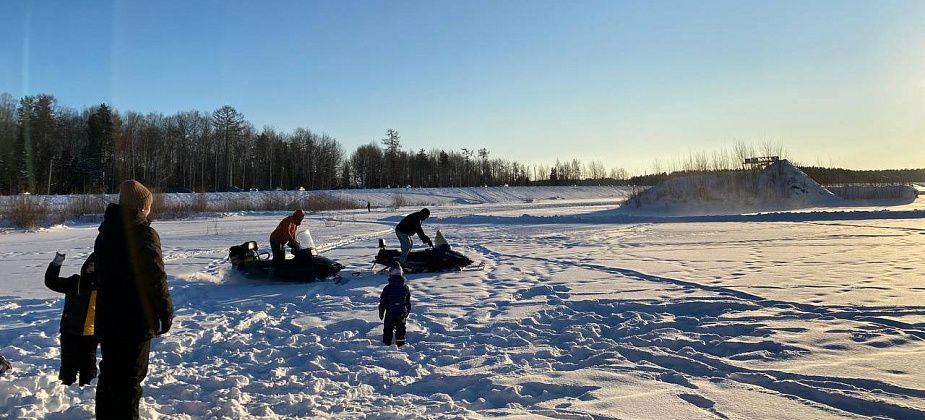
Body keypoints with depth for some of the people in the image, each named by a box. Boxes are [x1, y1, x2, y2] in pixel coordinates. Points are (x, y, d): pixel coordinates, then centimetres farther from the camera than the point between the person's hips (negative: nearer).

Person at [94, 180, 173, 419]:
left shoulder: (105, 233, 9)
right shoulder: (144, 235, -17)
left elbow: (100, 274, 18)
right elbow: (156, 280, -18)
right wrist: (166, 313, -8)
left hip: (106, 317, 8)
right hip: (136, 319, -8)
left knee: (109, 373, 19)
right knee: (131, 377, 1)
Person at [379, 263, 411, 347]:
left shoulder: (387, 288, -11)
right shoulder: (405, 287, 0)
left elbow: (382, 302, -5)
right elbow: (408, 302, 9)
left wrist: (381, 313, 6)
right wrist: (407, 313, 21)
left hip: (390, 314, -3)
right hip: (402, 314, 3)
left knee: (388, 330, 8)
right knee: (401, 330, 12)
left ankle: (387, 344, 9)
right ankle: (401, 345, 14)